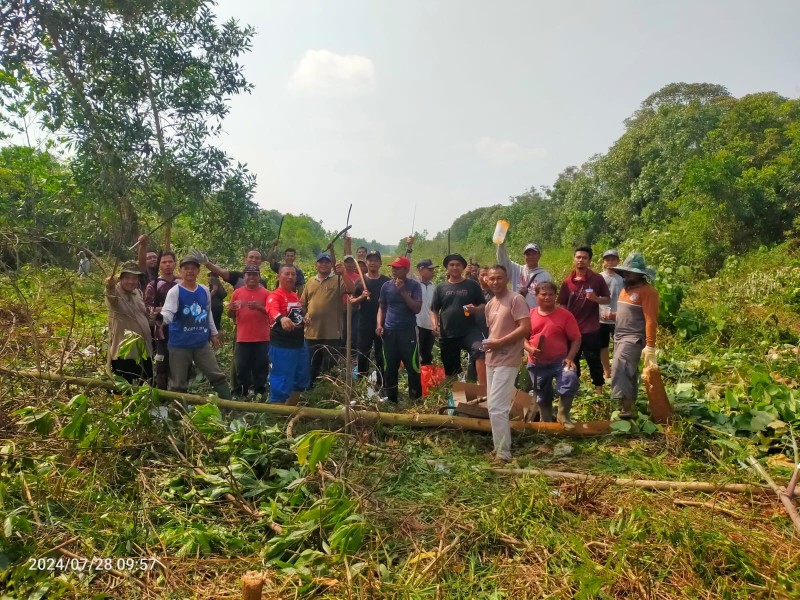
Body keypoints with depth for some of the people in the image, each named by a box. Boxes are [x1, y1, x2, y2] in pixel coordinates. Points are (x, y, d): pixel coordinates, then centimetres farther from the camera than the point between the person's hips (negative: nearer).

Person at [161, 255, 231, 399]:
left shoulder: (205, 291, 6)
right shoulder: (175, 291, -9)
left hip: (202, 342, 4)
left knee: (217, 376, 7)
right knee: (178, 383, 7)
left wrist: (214, 333, 18)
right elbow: (167, 313, -23)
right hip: (179, 344, -4)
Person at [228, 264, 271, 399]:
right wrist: (232, 309, -13)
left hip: (262, 338, -1)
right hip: (243, 338, 1)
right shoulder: (237, 292, 6)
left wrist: (259, 307, -22)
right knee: (242, 367, 6)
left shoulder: (265, 293, 2)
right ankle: (241, 393, 17)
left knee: (261, 367, 5)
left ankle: (260, 392, 16)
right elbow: (230, 315, 10)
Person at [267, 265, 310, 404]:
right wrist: (282, 318, -57)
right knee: (281, 383, -4)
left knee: (301, 381, 19)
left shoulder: (296, 296, 11)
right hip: (282, 345, -9)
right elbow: (273, 310, -39)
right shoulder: (275, 295, -16)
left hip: (299, 343, 9)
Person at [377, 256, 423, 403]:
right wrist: (379, 324, -1)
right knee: (389, 367, 9)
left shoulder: (414, 286, -3)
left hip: (408, 331, -3)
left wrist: (403, 292, -16)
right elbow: (382, 307, 14)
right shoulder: (386, 286, 6)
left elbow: (417, 308, -10)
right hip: (389, 331, 3)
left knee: (413, 366, -2)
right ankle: (391, 399, 20)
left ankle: (416, 399, 11)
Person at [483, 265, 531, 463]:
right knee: (494, 406, 14)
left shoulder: (516, 299, -10)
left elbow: (526, 328, -18)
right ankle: (498, 447, 25)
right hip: (491, 360, 9)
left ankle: (503, 453, -4)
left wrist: (500, 342, -19)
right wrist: (488, 342, 5)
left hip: (507, 361, -9)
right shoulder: (489, 305, 15)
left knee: (496, 408, -12)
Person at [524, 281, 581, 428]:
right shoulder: (530, 315, 1)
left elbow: (576, 339, -5)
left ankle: (563, 414, -7)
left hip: (559, 361, -2)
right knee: (542, 396, 14)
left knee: (571, 379, -29)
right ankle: (546, 422, 37)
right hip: (537, 364, 2)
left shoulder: (565, 315, -6)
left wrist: (570, 357, -17)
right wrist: (529, 348, -15)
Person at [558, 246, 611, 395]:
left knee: (594, 360, 4)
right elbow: (562, 306, 4)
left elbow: (608, 299, 1)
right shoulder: (567, 282, 0)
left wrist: (596, 298, -19)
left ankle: (599, 388, 19)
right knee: (572, 360, 13)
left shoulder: (597, 279, -4)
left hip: (591, 329, -2)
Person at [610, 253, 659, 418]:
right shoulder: (626, 288, 15)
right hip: (619, 336, 9)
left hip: (634, 338, -9)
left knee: (618, 368, -23)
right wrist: (612, 316, 6)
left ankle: (626, 407, -22)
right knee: (627, 373, 13)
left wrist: (650, 346, -22)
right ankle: (629, 405, 22)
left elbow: (651, 320, -18)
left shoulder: (647, 291, -12)